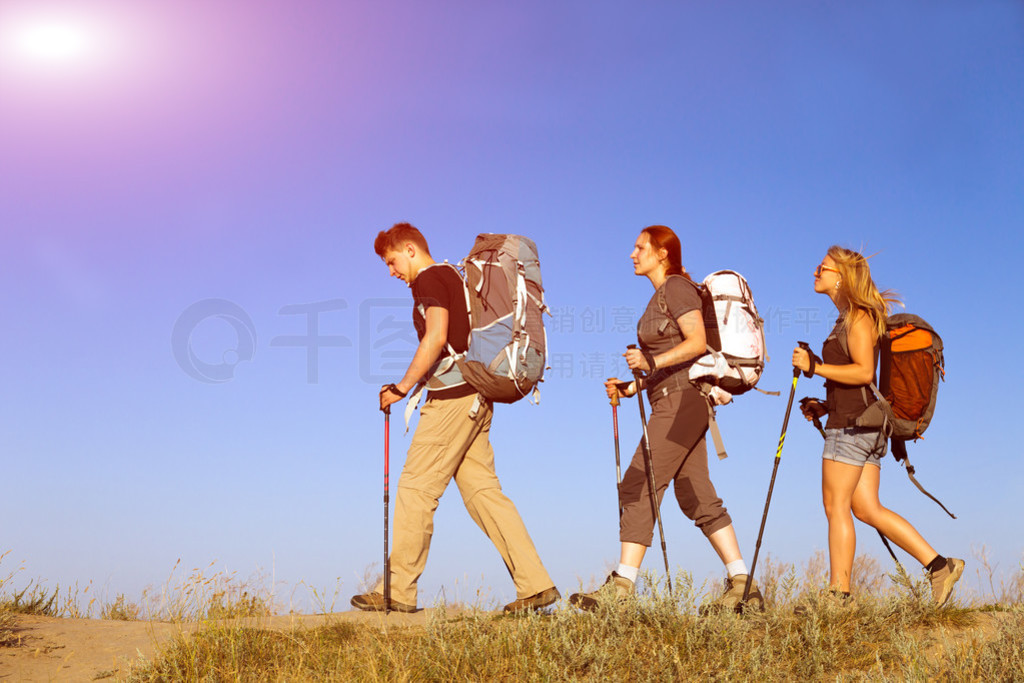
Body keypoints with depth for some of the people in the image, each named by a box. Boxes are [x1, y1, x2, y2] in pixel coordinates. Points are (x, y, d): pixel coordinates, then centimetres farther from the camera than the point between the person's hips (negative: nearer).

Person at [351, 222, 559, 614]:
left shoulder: (429, 279, -4)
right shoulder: (453, 277, 24)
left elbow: (436, 338, -17)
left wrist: (402, 387, -12)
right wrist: (417, 386, 21)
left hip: (452, 397, -10)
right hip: (473, 397, 10)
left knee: (416, 488, -4)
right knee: (482, 490, 6)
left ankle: (398, 591, 2)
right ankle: (535, 585, 3)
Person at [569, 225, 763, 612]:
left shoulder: (677, 288, -6)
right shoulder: (661, 295, 22)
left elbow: (697, 342, -19)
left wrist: (652, 362, -29)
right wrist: (630, 387, 13)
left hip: (682, 399, -10)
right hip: (675, 403, 10)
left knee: (638, 485, -13)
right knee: (697, 497, 7)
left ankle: (621, 585, -13)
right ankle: (743, 587, 9)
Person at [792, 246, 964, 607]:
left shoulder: (859, 316, -7)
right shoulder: (848, 318, 21)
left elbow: (863, 372, -19)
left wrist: (813, 366, -16)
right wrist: (825, 406, 14)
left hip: (852, 423, -9)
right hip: (863, 423, 9)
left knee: (835, 505, -7)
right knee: (866, 508, 6)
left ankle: (838, 594, -4)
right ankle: (940, 565, 7)